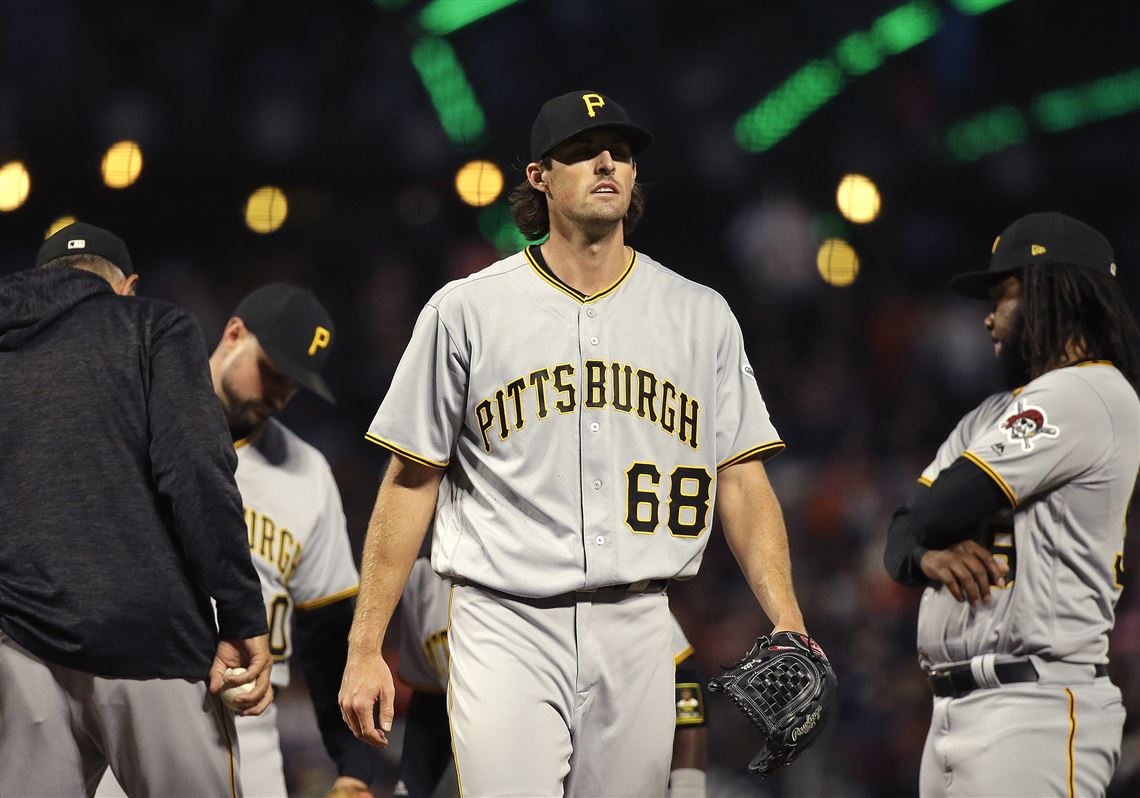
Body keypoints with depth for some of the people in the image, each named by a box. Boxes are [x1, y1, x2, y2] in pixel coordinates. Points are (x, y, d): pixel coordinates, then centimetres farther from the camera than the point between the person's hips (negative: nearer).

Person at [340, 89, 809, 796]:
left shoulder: (702, 318, 10)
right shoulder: (466, 312, 3)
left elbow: (743, 480, 8)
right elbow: (411, 483, 5)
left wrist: (787, 623, -7)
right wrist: (365, 649, -1)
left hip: (637, 631, 3)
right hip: (506, 630, -3)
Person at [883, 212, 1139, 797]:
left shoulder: (1081, 396, -9)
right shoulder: (990, 416, 22)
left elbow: (935, 513, -13)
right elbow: (901, 540, 16)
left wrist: (933, 529, 11)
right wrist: (928, 555, -7)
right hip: (953, 711, 9)